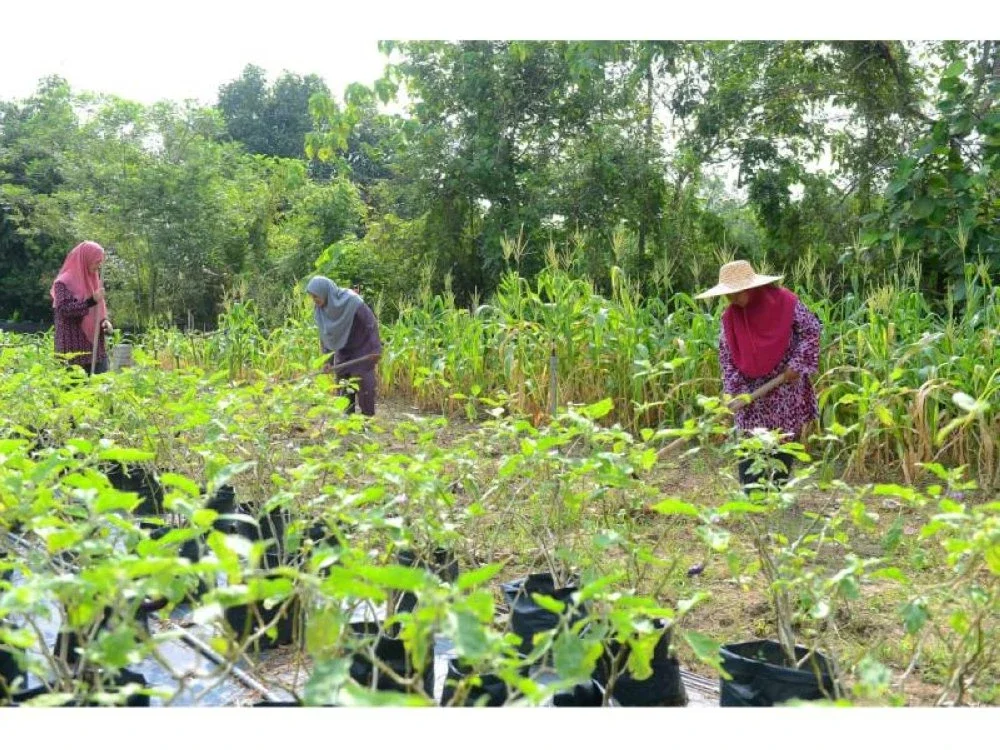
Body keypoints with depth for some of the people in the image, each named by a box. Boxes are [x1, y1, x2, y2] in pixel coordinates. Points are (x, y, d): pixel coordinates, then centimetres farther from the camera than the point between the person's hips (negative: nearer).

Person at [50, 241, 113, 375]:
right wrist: (91, 301, -22)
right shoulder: (64, 282, -6)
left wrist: (105, 322, 0)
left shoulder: (93, 280, 16)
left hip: (96, 349, 7)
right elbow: (64, 309, -17)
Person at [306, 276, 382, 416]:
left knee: (363, 384, -6)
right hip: (343, 351, 6)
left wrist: (375, 349, -21)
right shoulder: (321, 310, -7)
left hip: (362, 351, -6)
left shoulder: (351, 301, -25)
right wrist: (327, 359, 0)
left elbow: (371, 322, -19)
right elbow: (324, 335, 3)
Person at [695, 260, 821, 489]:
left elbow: (812, 330, -4)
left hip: (787, 386, -1)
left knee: (786, 441, 10)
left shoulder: (785, 302, -13)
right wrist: (734, 390, -8)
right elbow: (726, 355, -1)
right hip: (752, 391, 1)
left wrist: (798, 365, -12)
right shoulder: (730, 316, -6)